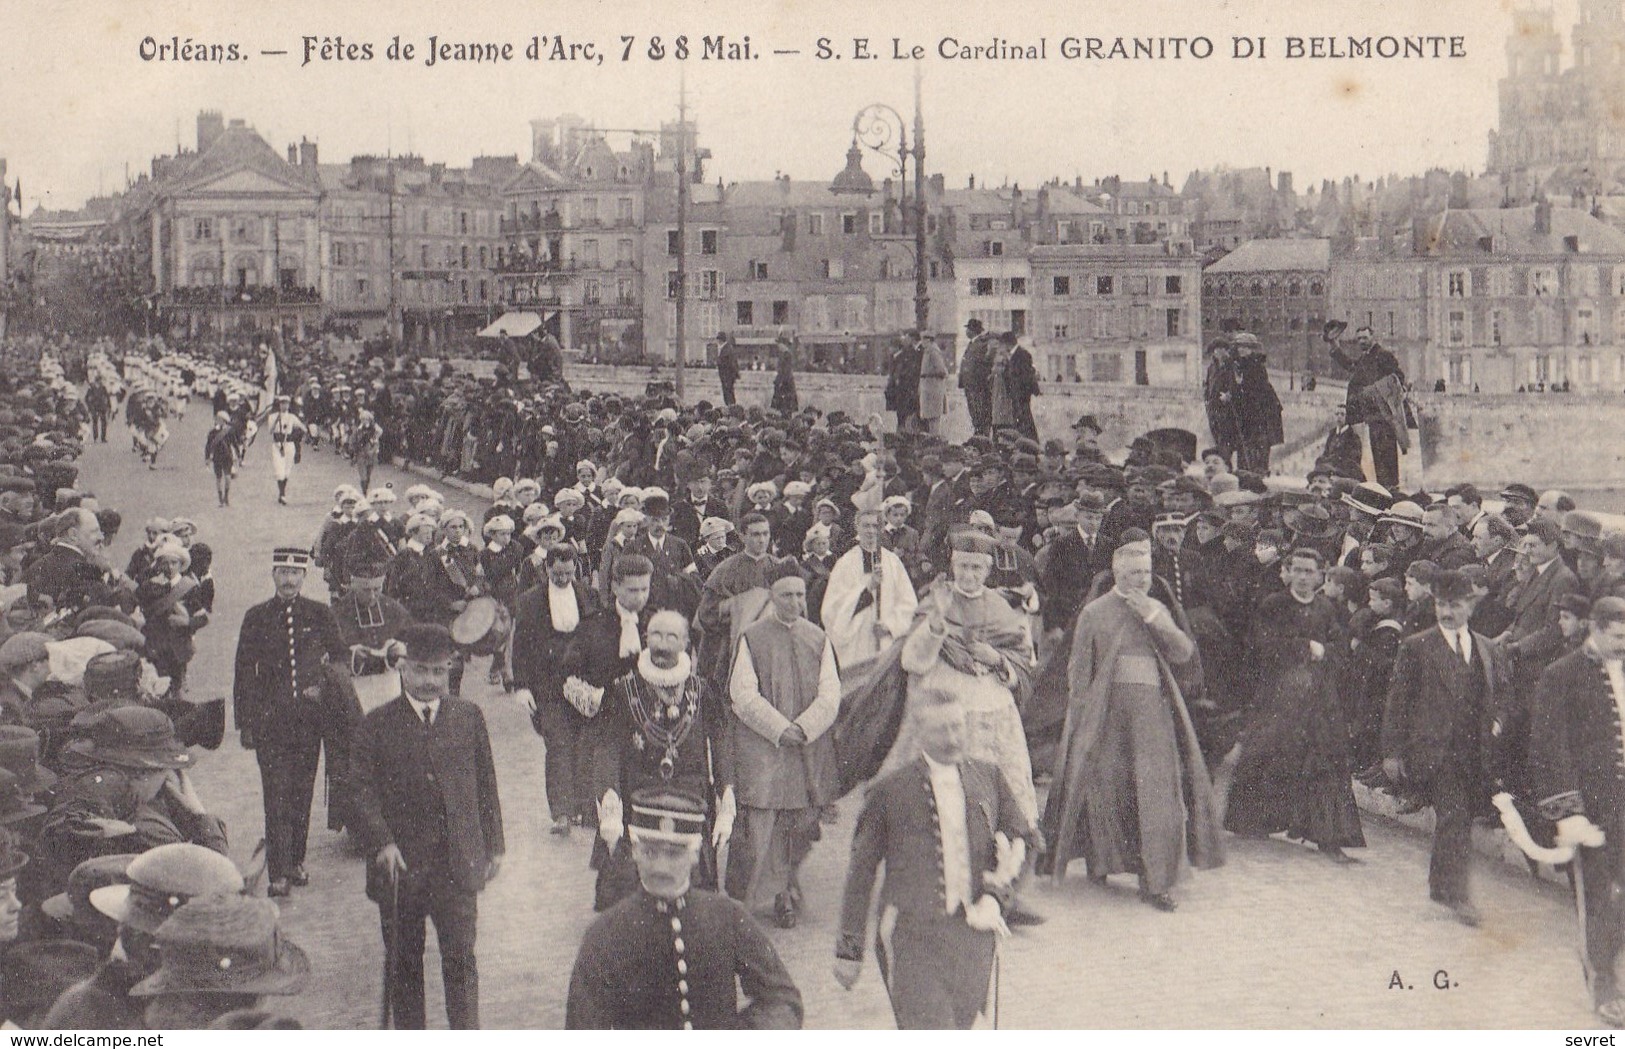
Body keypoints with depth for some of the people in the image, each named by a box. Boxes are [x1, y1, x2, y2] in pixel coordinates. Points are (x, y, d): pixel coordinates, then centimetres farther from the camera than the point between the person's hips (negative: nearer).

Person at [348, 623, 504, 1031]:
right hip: (399, 864, 0)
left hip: (458, 863, 0)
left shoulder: (469, 717, 8)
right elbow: (362, 789, -4)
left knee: (460, 958, -2)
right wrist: (381, 842, -17)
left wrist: (493, 845, 11)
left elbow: (486, 784, 13)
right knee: (404, 963, 9)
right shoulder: (378, 724, 2)